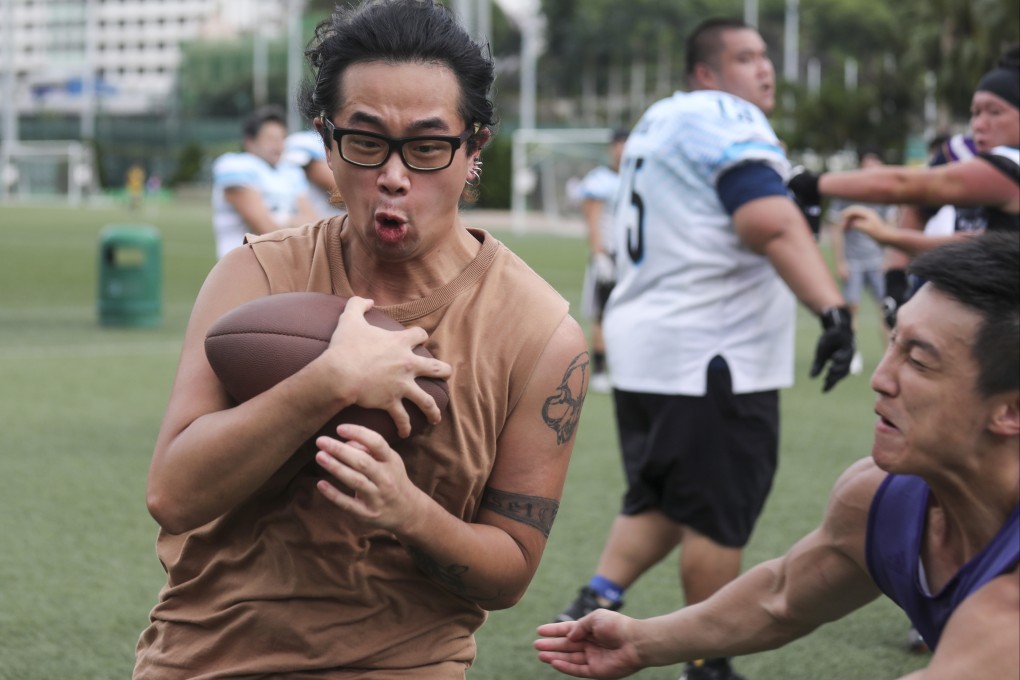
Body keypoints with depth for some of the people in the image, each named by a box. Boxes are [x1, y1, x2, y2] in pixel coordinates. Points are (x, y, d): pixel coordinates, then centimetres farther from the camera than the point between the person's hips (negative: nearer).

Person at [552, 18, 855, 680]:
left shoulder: (661, 119, 16)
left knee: (659, 500, 20)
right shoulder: (729, 121, -13)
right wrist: (833, 308, -39)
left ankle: (596, 602, 4)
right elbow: (773, 226, -29)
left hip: (645, 349, 9)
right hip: (713, 358, -9)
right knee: (718, 518, 2)